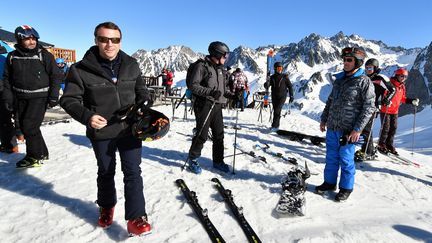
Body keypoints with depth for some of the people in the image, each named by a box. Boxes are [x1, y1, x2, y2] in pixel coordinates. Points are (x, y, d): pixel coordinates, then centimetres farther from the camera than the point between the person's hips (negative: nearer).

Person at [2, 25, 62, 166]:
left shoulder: (44, 55, -6)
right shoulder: (12, 57, 5)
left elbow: (56, 76, -4)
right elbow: (7, 78, 12)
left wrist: (53, 97, -8)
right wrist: (8, 97, 4)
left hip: (39, 97, -5)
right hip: (21, 97, 5)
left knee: (29, 126, -11)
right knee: (24, 127, 8)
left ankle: (35, 156, 6)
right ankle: (41, 153, 23)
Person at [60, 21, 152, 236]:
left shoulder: (131, 65, -1)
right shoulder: (81, 70, -10)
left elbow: (141, 90, 13)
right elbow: (69, 100, -5)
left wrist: (145, 108, -4)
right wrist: (87, 116, -22)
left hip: (130, 129, 1)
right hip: (101, 132, -1)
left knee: (132, 172, -1)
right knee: (106, 172, 19)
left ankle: (136, 218, 7)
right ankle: (106, 207, 43)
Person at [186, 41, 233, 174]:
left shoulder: (220, 69, 18)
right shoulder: (201, 66, -7)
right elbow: (193, 85, -14)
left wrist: (232, 95, 5)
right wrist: (210, 92, -25)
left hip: (217, 106, 8)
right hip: (204, 105, -7)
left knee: (219, 135, 10)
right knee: (202, 135, -3)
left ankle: (218, 161, 24)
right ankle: (193, 160, 17)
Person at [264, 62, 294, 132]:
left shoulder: (285, 77, 1)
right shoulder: (272, 77, 6)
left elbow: (290, 86, 5)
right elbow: (267, 86, -1)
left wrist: (291, 96, 1)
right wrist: (266, 85, -26)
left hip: (282, 96, -3)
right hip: (274, 97, 4)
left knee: (277, 110, -17)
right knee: (275, 111, 8)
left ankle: (275, 126, -16)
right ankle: (277, 124, 21)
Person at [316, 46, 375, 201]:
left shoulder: (364, 82, -8)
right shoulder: (339, 79, 11)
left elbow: (369, 108, -11)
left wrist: (358, 129, -16)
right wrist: (324, 119, 17)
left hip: (348, 130, -6)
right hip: (332, 128, 6)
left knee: (346, 160, 5)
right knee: (331, 158, 15)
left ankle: (346, 188, 21)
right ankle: (329, 182, 30)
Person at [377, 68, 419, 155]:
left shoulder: (402, 86, 11)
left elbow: (403, 98, 18)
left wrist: (412, 101, 5)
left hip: (395, 111, 7)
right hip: (385, 110, -7)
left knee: (393, 128, 8)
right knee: (385, 128, -5)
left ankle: (389, 145, 20)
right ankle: (381, 145, 8)